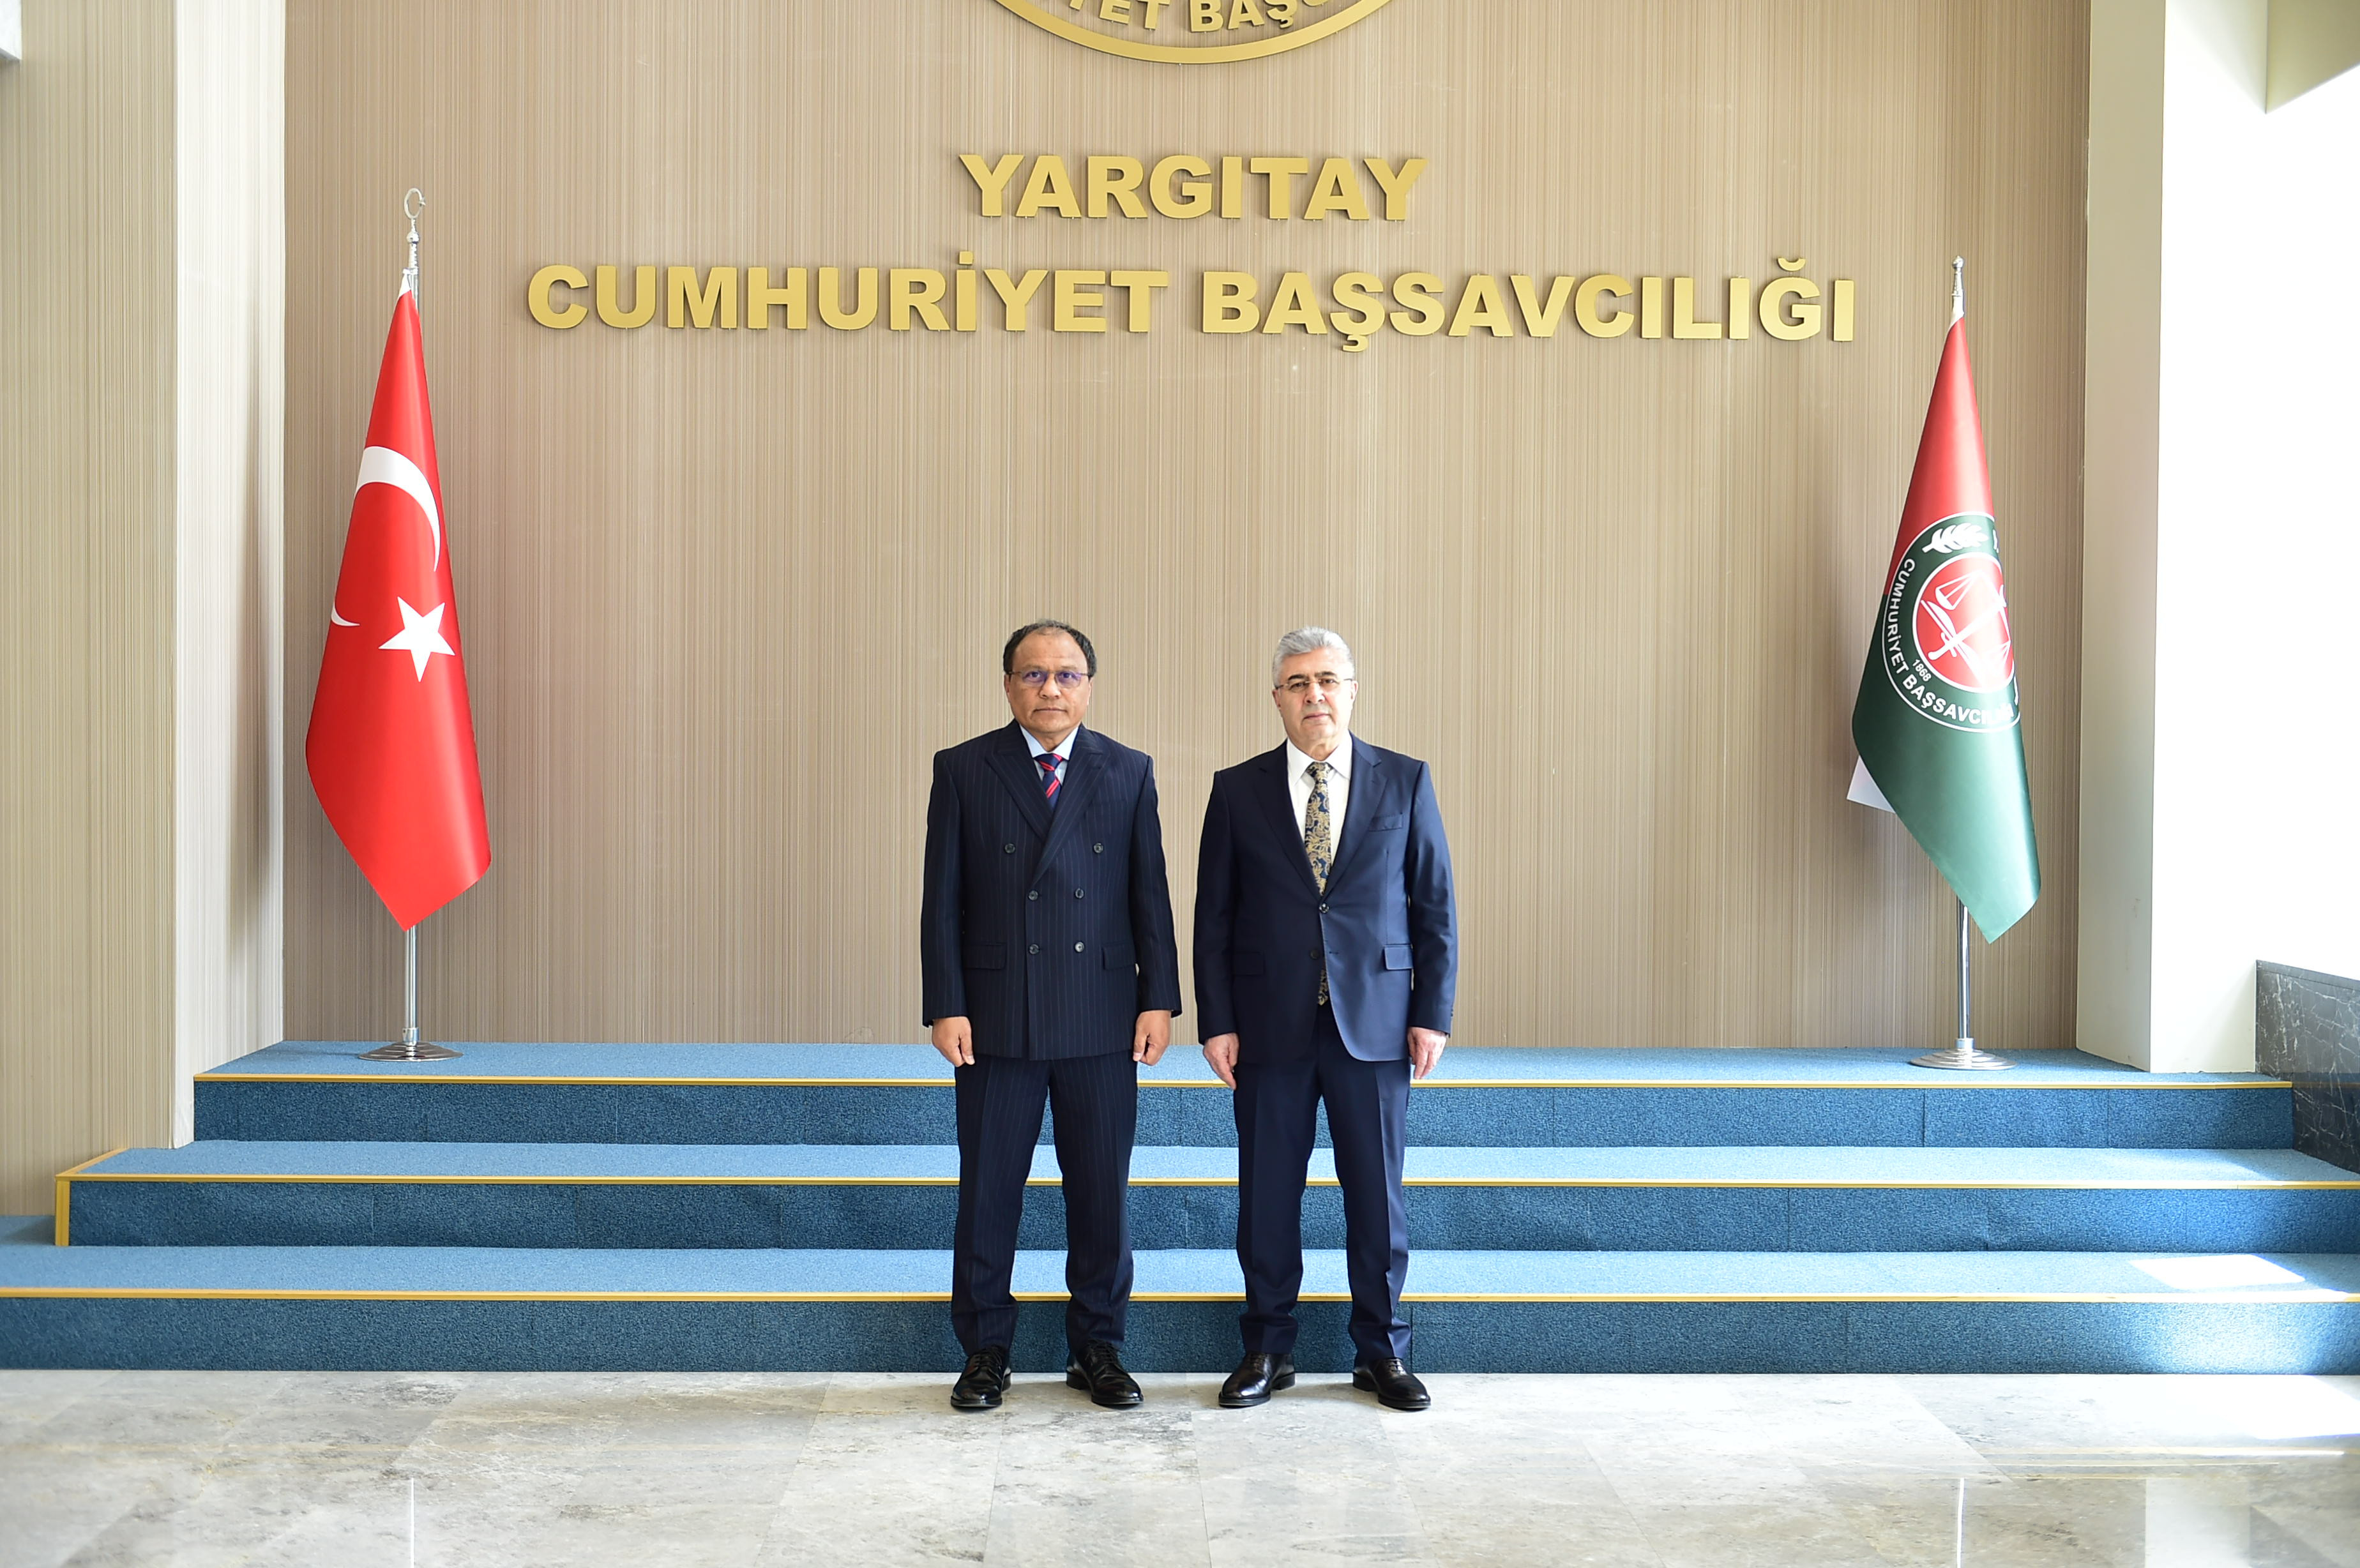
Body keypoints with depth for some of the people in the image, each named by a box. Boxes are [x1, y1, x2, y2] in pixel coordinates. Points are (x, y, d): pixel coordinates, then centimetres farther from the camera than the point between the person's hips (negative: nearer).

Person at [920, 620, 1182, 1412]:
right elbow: (943, 900, 1)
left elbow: (1150, 894, 6)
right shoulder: (963, 770, 3)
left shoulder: (1129, 772, 6)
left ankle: (1097, 1348, 22)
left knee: (1101, 1191, 7)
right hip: (996, 1018, -1)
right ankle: (985, 1352, 21)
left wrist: (1158, 998, -1)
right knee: (988, 1192, 6)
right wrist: (946, 1007, -6)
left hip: (1102, 1019, 1)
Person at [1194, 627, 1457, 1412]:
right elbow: (1214, 915, 5)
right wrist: (1217, 1022, -2)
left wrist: (1433, 1014, -3)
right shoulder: (1238, 789, 5)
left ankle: (1382, 1352, 21)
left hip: (1374, 1022, 0)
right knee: (1267, 1194, 7)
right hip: (1271, 1026, 1)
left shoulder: (1405, 780, 4)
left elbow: (1436, 905, 4)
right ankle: (1268, 1349, 21)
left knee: (1376, 1192, 6)